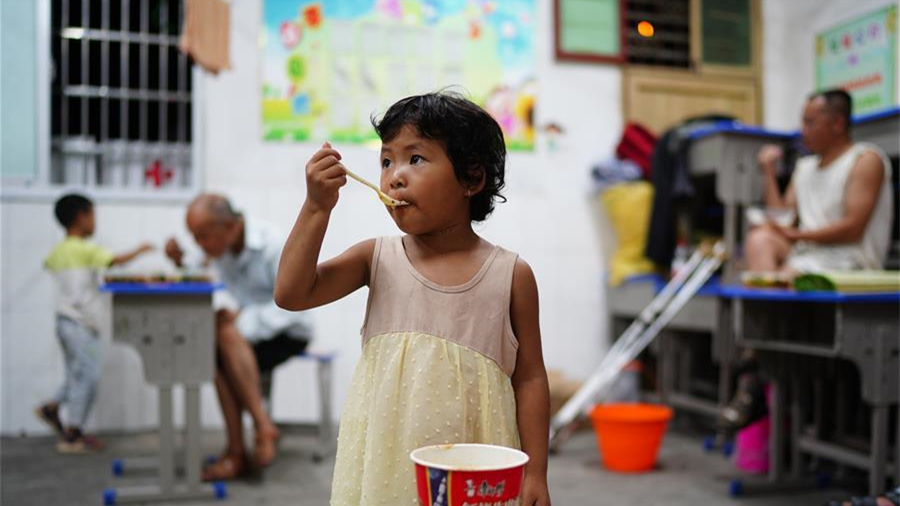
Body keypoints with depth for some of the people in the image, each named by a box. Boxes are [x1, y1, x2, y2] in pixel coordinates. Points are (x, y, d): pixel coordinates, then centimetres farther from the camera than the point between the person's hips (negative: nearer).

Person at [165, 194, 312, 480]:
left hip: (289, 331, -6)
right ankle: (236, 452, -25)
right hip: (249, 329, 6)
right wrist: (180, 263, -11)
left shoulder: (271, 245, -19)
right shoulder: (217, 246, -1)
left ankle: (263, 425, -24)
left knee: (225, 331, -33)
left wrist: (244, 321, -31)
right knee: (211, 347, -27)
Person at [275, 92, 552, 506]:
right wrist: (317, 208, -14)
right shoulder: (378, 258, 0)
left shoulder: (511, 274, -3)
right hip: (384, 461, 1)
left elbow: (529, 378, 0)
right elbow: (291, 294, -6)